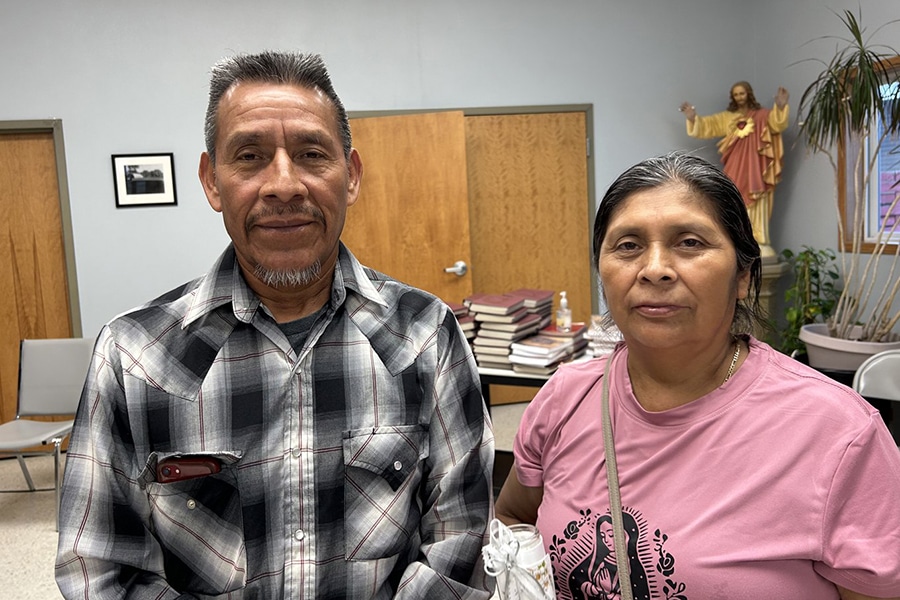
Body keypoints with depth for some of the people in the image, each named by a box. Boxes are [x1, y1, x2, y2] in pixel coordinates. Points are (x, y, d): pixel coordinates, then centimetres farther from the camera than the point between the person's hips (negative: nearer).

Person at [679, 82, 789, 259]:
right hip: (735, 169, 3)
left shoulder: (762, 115, 3)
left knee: (757, 205, -4)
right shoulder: (727, 117, 12)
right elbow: (707, 125, 6)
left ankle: (760, 244, -4)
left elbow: (776, 122, -14)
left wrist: (780, 107, -33)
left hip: (755, 168, -3)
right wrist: (693, 118, -13)